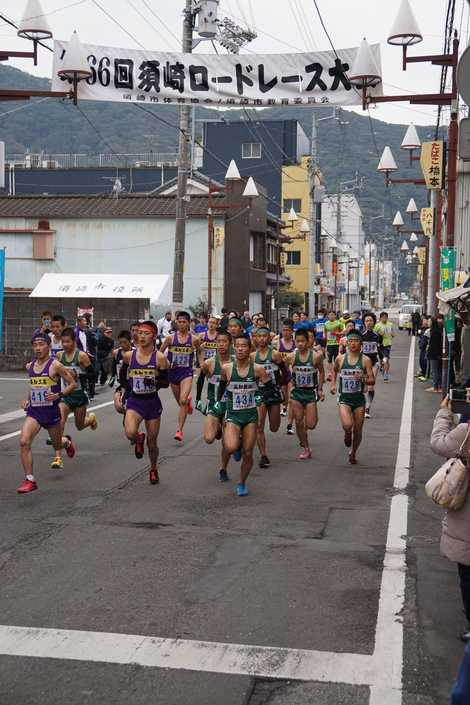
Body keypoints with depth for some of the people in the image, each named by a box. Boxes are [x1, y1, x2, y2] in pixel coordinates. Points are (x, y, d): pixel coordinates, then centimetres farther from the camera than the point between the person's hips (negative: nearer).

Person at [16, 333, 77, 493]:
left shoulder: (55, 365, -11)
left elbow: (73, 384, -8)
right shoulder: (29, 367, 6)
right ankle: (30, 480, -13)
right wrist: (28, 400, 12)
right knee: (24, 442, -18)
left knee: (57, 444, 15)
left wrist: (58, 395, -21)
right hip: (34, 412, 4)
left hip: (51, 412, -3)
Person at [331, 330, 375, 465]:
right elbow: (334, 371, 23)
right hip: (344, 398, 0)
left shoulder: (365, 360, -4)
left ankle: (353, 453, 34)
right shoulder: (340, 359, 1)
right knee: (347, 425, -24)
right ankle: (347, 434, 14)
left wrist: (363, 378, -23)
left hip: (359, 398, 0)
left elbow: (372, 381, -4)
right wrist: (333, 384, 10)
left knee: (358, 431, 8)